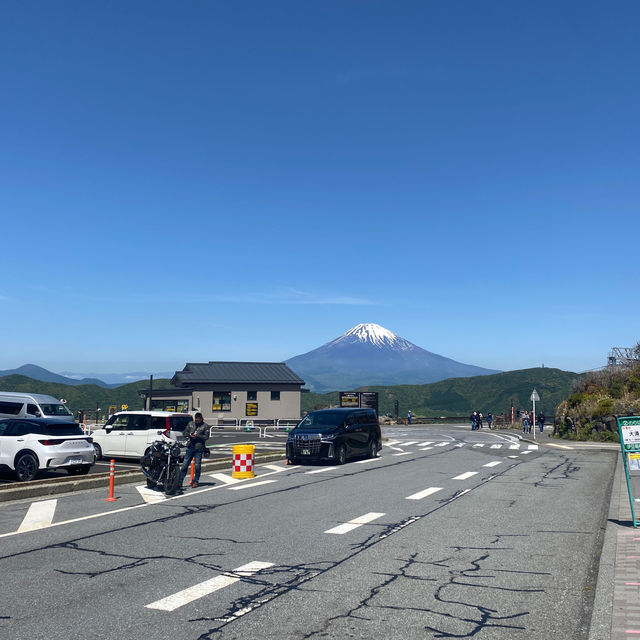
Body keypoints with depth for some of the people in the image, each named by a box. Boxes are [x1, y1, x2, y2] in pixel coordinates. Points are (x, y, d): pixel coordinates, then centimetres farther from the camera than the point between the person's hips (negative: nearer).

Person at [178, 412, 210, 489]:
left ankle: (195, 482, 13)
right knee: (184, 465, 1)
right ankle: (180, 482, 6)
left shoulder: (205, 426, 0)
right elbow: (184, 433, 11)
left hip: (199, 448, -3)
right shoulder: (190, 424, 10)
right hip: (190, 447, 3)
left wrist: (197, 436, -18)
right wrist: (189, 434, -10)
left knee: (197, 466, 2)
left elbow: (206, 437, -5)